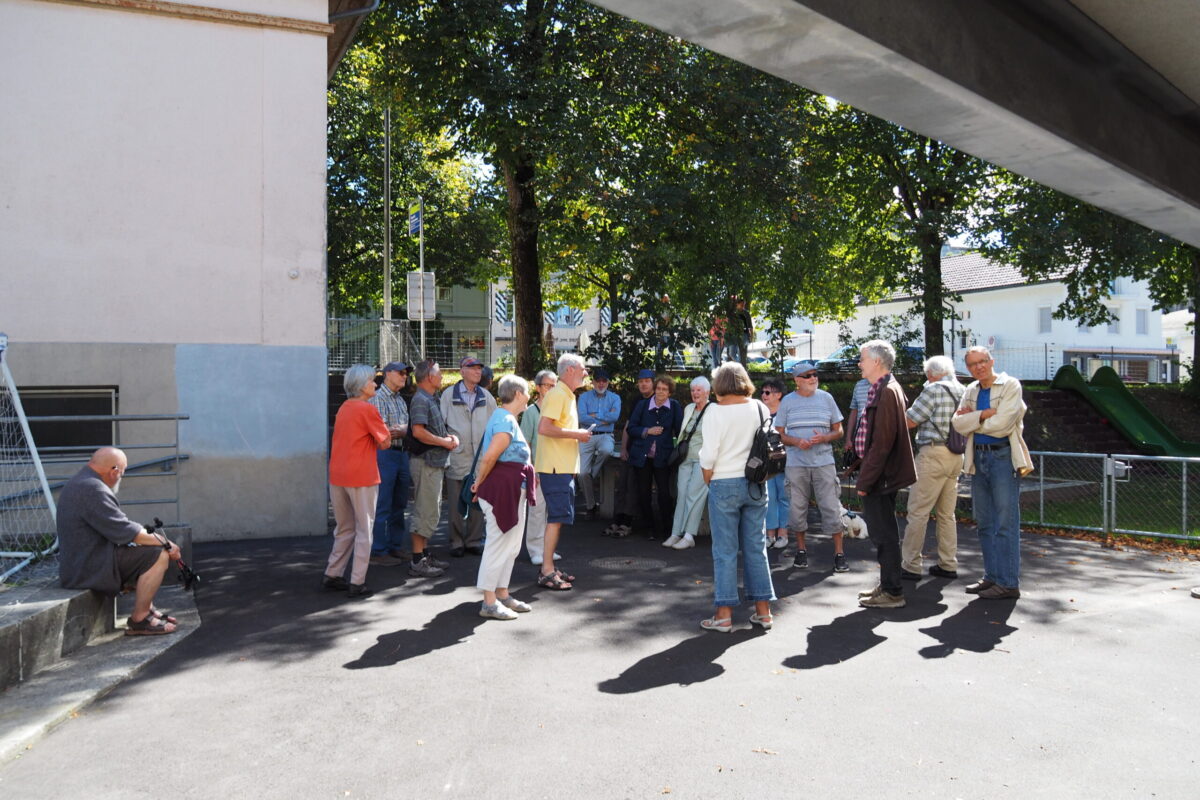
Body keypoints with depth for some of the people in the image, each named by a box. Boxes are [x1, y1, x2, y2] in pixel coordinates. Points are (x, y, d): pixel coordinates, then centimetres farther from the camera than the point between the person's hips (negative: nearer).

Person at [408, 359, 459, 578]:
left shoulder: (431, 400, 17)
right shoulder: (420, 400, -15)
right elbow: (418, 431, -25)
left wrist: (449, 436, 6)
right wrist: (445, 442, -16)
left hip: (435, 462, 11)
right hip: (426, 462, -11)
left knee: (431, 511, 16)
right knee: (426, 511, -7)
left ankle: (424, 555, 24)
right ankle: (417, 562, -3)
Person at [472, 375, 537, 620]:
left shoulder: (506, 418, 14)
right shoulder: (506, 421, -19)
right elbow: (489, 457, -24)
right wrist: (479, 483, -11)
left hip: (513, 489, 11)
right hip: (502, 488, -11)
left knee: (511, 545, 16)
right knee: (499, 544, -4)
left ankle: (502, 595, 25)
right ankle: (489, 602, 4)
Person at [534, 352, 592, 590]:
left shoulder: (566, 395, 19)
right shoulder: (557, 394, -13)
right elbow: (544, 428, -24)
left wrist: (578, 434, 14)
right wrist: (577, 434, -17)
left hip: (564, 467, 10)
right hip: (555, 467, -10)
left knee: (559, 517, 12)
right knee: (557, 517, -10)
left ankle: (550, 569, 19)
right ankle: (547, 572, -6)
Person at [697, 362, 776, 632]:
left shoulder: (716, 412, -11)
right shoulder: (760, 408, 2)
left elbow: (708, 456, -10)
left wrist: (708, 479, 6)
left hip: (724, 485, -4)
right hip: (756, 485, 4)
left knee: (725, 551, 2)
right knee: (756, 547, 11)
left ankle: (724, 614, 6)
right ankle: (763, 611, 17)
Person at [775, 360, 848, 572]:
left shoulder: (826, 398, 6)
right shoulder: (787, 401, 5)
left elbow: (838, 431, 9)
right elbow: (779, 434, 6)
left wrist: (823, 438, -12)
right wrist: (797, 441, -13)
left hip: (824, 462, 0)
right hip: (796, 464, 0)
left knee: (831, 508, -3)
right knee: (797, 509, 6)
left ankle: (839, 553, 7)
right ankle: (801, 550, 22)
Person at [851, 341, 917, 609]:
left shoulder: (886, 392, -19)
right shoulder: (884, 389, 14)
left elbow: (881, 443, -23)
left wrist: (865, 480, -20)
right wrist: (865, 476, 19)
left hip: (880, 476, -10)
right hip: (881, 475, 10)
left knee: (883, 534, -2)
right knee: (882, 532, 18)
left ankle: (892, 592, 7)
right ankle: (888, 585, 29)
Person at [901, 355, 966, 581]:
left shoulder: (934, 389, -10)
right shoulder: (963, 391, 13)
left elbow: (910, 420, -10)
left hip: (933, 454, -8)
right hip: (956, 455, 8)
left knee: (918, 512, -4)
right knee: (947, 513, 13)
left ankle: (910, 566, -2)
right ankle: (948, 564, 17)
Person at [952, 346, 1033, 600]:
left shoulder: (1010, 385, -6)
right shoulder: (971, 390, 13)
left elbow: (1002, 424, -17)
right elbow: (957, 423, 1)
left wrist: (972, 420, -4)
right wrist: (983, 414, -13)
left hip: (1004, 457, -7)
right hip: (979, 458, 7)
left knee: (1006, 523, -6)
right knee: (985, 523, 11)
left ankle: (1009, 583, -2)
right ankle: (992, 577, 21)